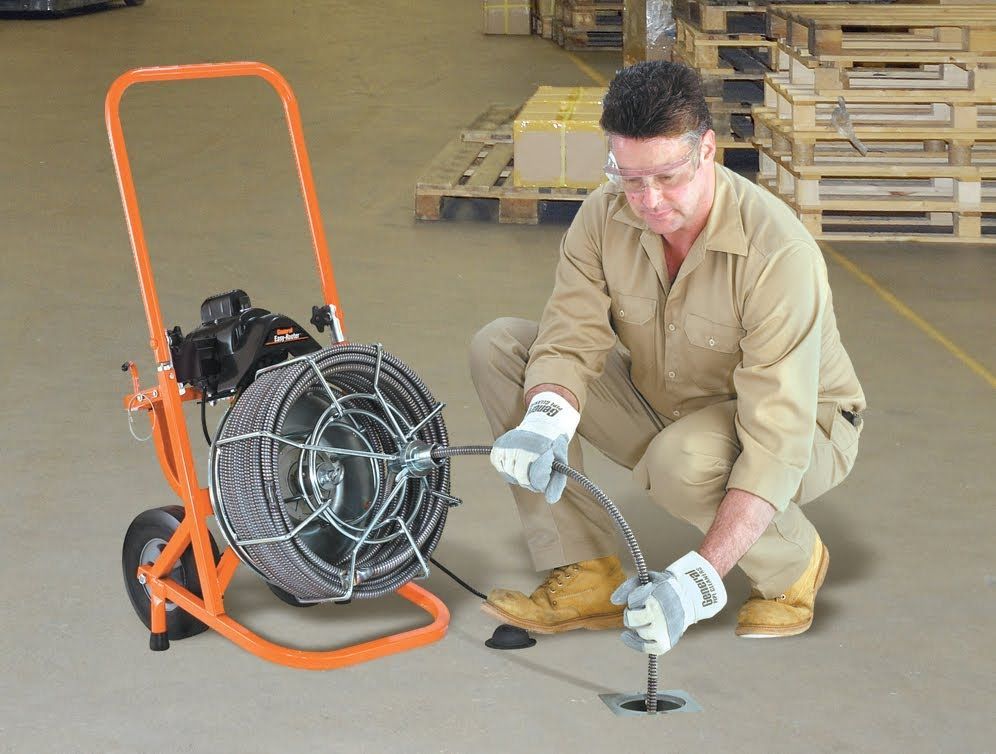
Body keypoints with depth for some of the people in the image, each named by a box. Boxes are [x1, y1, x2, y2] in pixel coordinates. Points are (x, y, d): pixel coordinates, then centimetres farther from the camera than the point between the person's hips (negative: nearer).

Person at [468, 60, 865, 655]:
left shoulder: (779, 252, -33)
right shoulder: (605, 216, -16)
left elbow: (776, 444, -37)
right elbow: (569, 343, -16)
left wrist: (701, 580, -47)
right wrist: (544, 421, -42)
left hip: (804, 429, -6)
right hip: (665, 405, 6)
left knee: (685, 459, -40)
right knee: (499, 346, -10)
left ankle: (794, 562, -5)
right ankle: (587, 576, -9)